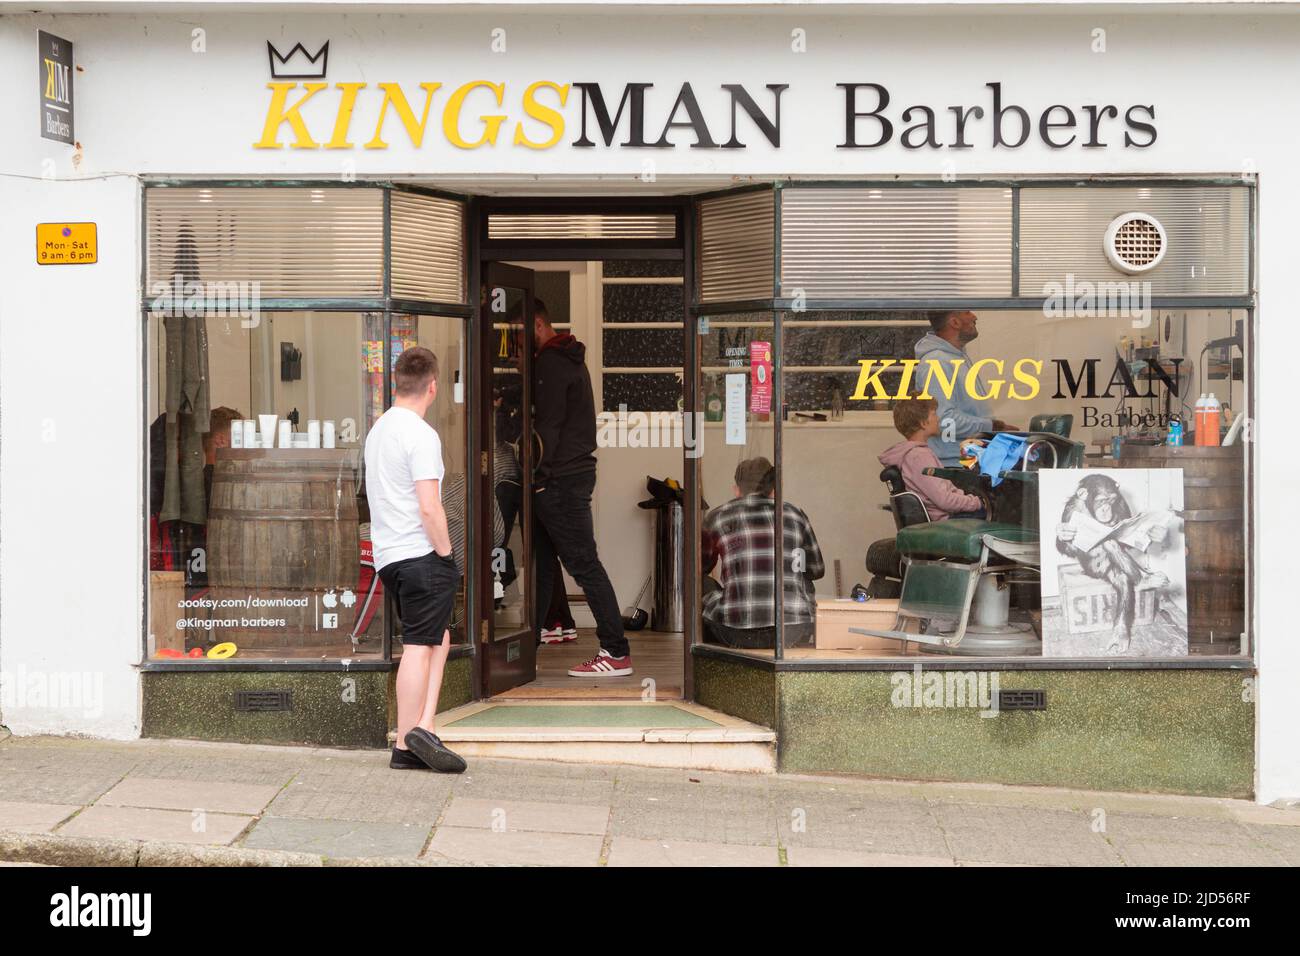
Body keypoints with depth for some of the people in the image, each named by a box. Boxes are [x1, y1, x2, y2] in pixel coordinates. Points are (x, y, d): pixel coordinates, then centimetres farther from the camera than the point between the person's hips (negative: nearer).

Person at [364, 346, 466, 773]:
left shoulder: (378, 430, 15)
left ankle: (422, 728, 7)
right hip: (420, 554, -9)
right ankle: (406, 744, -2)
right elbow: (429, 508, -21)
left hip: (387, 556, 9)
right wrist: (446, 555, -10)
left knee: (438, 639, 15)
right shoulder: (421, 435, -13)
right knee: (419, 647, -4)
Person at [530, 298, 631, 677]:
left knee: (583, 563, -8)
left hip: (560, 479, -10)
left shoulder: (550, 363, -14)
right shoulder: (567, 358, 18)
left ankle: (617, 653, -6)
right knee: (540, 563, 12)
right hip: (572, 472, 10)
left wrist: (534, 474, -16)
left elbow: (548, 426, -19)